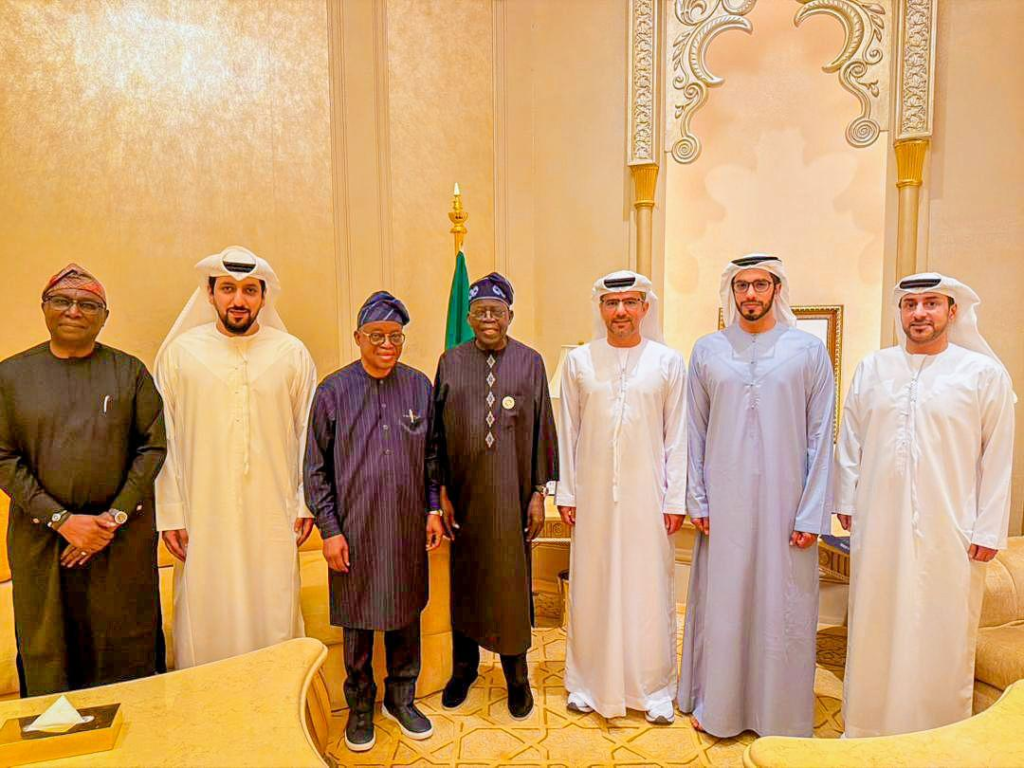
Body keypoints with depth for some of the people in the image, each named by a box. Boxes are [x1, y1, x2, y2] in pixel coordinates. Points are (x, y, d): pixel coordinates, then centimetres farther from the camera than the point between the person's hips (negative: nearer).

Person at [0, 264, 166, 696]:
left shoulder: (130, 371, 2)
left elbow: (153, 447, -2)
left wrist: (115, 517, -11)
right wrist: (62, 520, -11)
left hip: (123, 536, -1)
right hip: (41, 536, 1)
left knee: (126, 653, 9)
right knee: (47, 655, 12)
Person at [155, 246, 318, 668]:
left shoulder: (292, 354, 1)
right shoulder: (179, 352, 1)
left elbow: (307, 433, 3)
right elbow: (164, 439, 2)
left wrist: (306, 503, 1)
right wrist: (169, 513, 0)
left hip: (274, 517, 0)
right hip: (204, 519, 0)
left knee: (274, 621, 9)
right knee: (206, 623, 9)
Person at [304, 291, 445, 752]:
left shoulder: (419, 386, 0)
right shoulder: (333, 391, -6)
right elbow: (316, 469, -3)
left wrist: (434, 509, 4)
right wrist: (329, 529, -6)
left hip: (407, 529, 2)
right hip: (354, 530, -2)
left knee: (406, 615, 15)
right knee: (357, 621, 13)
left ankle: (401, 699, 37)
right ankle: (360, 707, 35)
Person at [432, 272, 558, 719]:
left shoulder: (530, 362, -2)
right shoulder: (451, 363, 1)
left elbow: (541, 430, -1)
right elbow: (437, 432, 2)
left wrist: (539, 492, -3)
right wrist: (441, 493, -2)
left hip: (512, 493, -1)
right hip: (464, 493, 2)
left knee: (511, 580, 8)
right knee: (464, 578, 15)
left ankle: (517, 675, 30)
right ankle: (464, 667, 36)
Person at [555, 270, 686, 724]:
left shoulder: (668, 363, 1)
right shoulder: (578, 361, 3)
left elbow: (676, 437, 1)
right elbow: (568, 432, 5)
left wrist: (675, 499, -2)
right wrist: (566, 493, 3)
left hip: (646, 494, -1)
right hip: (593, 494, 1)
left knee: (649, 589, 7)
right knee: (592, 587, 10)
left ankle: (653, 687, 26)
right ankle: (589, 682, 28)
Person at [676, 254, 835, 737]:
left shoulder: (809, 350, 1)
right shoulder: (707, 351, 4)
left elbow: (820, 436, 0)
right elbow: (695, 431, 5)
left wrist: (812, 513, -5)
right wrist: (696, 500, 0)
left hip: (784, 500, -1)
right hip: (723, 502, 1)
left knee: (782, 605, 9)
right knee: (720, 600, 9)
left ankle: (780, 711, 29)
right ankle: (715, 702, 29)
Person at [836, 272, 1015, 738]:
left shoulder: (984, 373, -2)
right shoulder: (872, 369, 5)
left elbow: (997, 457, -2)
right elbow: (850, 440, 9)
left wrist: (987, 531, -4)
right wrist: (845, 501, 8)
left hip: (947, 530, -2)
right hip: (878, 525, 2)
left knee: (941, 635, 8)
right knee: (874, 628, 13)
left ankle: (941, 731, 28)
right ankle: (867, 724, 29)